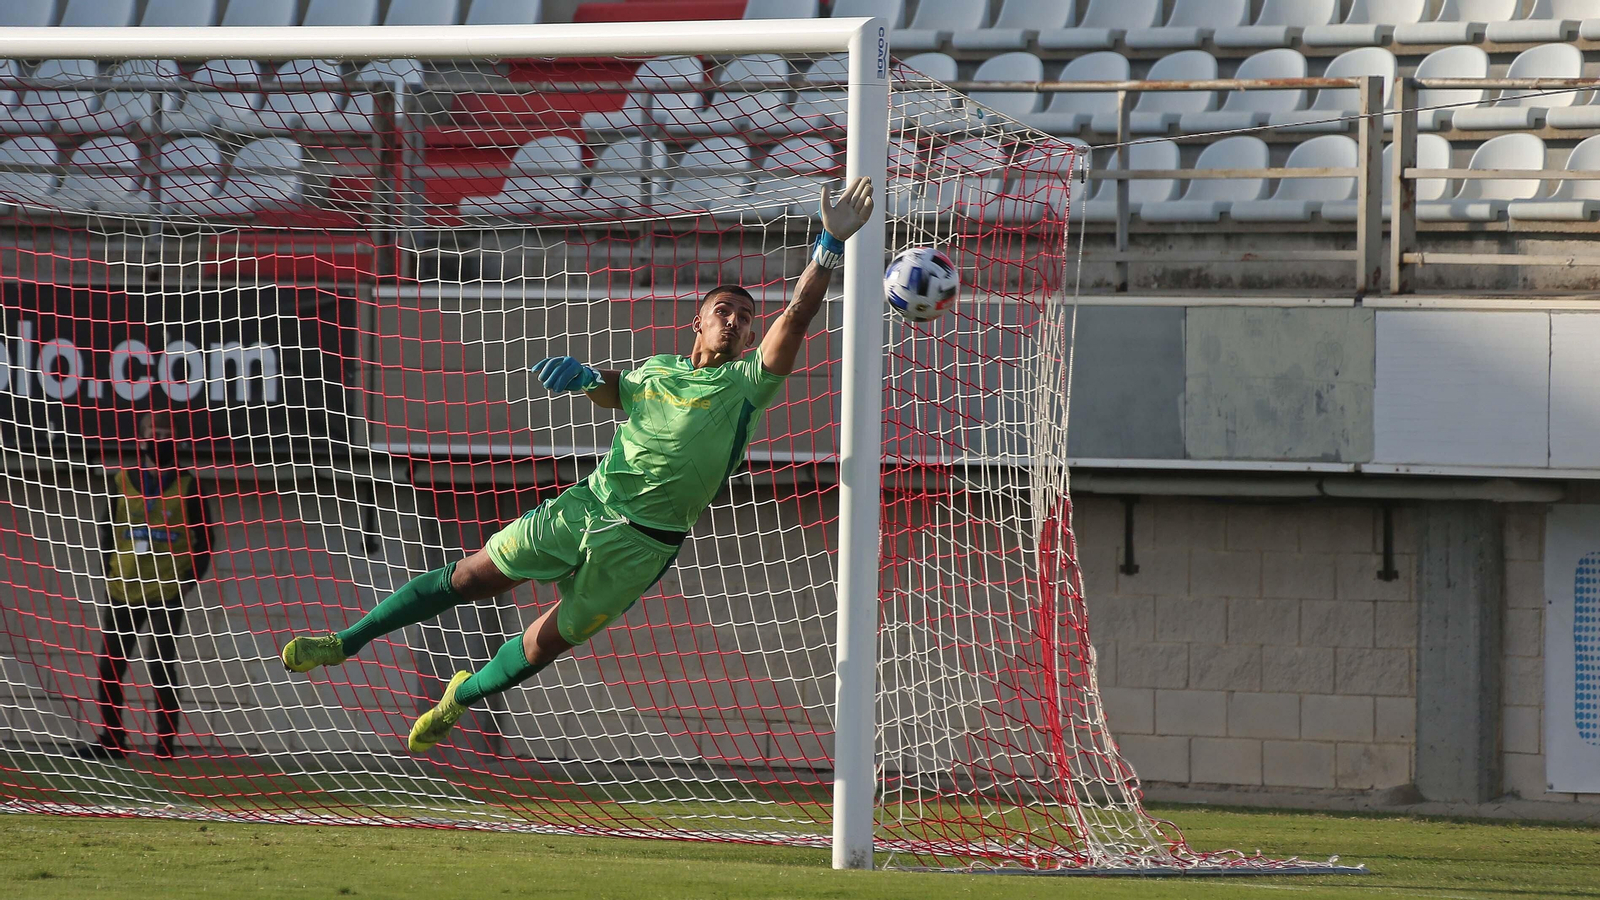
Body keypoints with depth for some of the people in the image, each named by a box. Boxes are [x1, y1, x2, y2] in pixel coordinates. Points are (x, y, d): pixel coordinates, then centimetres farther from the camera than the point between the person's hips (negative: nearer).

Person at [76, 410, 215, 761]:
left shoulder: (187, 485, 1)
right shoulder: (121, 481, 6)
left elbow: (202, 536, 5)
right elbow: (107, 532, 12)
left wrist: (192, 576, -6)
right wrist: (107, 572, 3)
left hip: (167, 592, -3)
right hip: (123, 590, 3)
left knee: (162, 666, -9)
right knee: (109, 667, 4)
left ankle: (166, 743, -3)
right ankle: (111, 741, 15)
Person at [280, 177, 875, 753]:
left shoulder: (747, 382, -4)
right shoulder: (658, 370, 9)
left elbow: (796, 317, -17)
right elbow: (612, 391, 31)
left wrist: (831, 245, -27)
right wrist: (580, 376, 8)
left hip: (643, 542, -3)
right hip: (587, 505, 3)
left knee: (551, 640, 4)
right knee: (473, 576, 3)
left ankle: (464, 696, 31)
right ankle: (347, 643, 15)